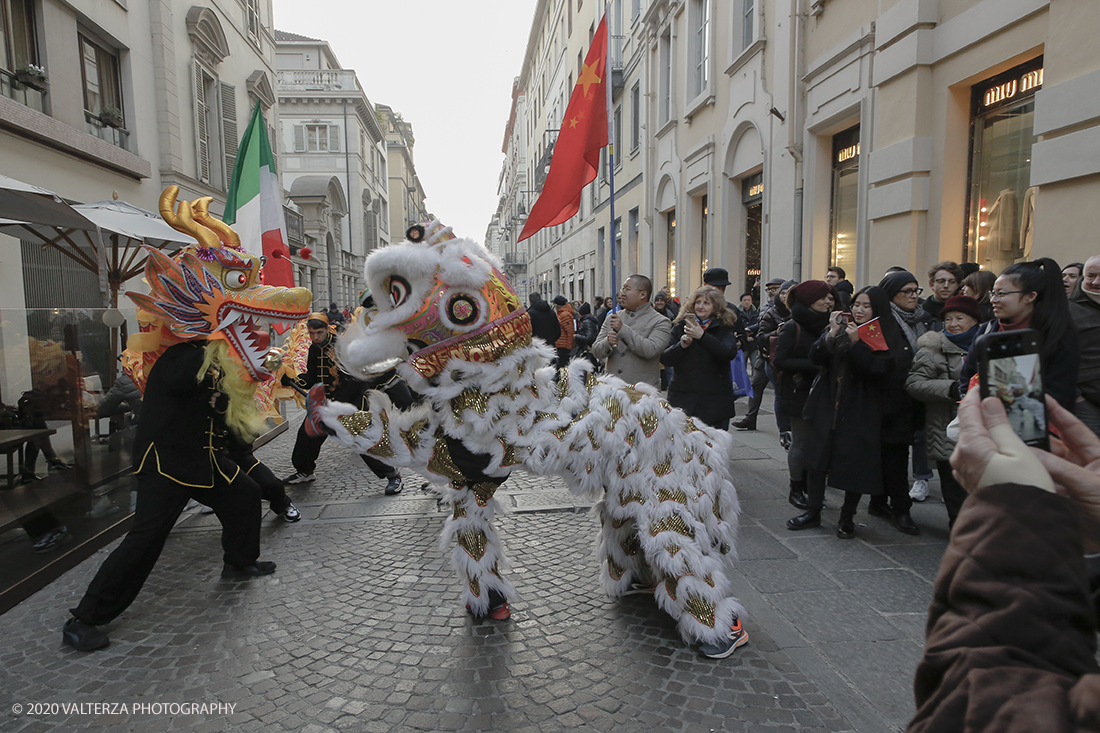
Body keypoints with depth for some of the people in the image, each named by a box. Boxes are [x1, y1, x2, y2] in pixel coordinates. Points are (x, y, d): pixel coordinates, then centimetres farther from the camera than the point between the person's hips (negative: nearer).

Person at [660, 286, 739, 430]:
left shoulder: (724, 328, 4)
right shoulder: (681, 326, 9)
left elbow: (730, 352, -17)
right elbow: (664, 359, 3)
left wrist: (702, 336, -25)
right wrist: (681, 345, -16)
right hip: (682, 399, 1)